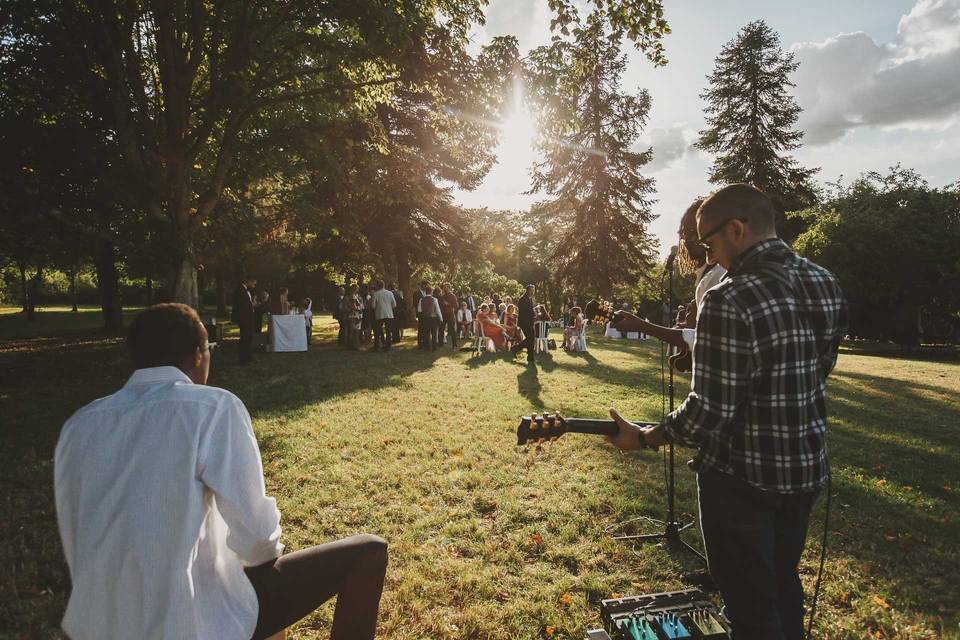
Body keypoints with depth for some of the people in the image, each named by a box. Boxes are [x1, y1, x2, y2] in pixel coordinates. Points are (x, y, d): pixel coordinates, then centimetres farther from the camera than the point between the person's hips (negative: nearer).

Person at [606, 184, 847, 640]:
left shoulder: (729, 301, -25)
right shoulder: (827, 284, -1)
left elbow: (709, 414, -25)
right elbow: (821, 368, 12)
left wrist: (644, 437, -10)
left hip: (743, 477, -7)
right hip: (807, 467, 7)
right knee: (783, 581, 26)